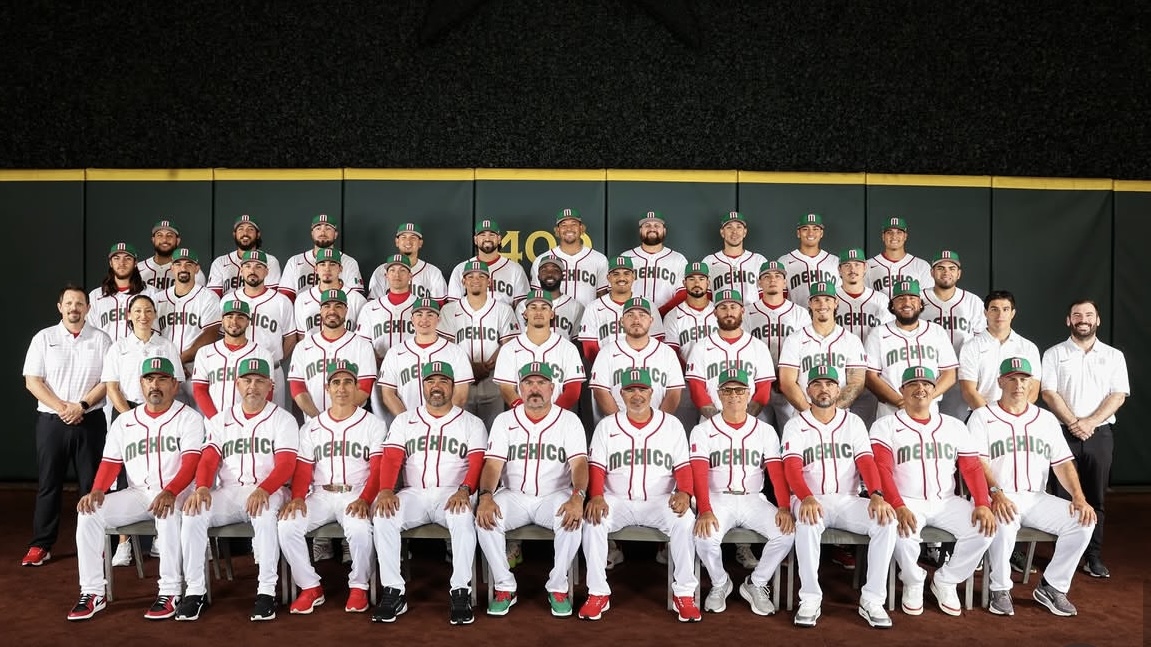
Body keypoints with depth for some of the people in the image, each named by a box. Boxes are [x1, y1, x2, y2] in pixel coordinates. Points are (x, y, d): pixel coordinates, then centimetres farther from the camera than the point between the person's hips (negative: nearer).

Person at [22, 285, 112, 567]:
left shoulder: (100, 339, 4)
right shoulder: (44, 338, 5)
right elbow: (32, 381, -1)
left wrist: (82, 406, -12)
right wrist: (62, 408, -11)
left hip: (90, 421, 0)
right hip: (51, 420, 1)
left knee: (92, 484, 4)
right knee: (48, 484, 6)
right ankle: (41, 545, 14)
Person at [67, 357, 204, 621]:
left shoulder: (189, 417, -1)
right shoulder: (124, 422, 15)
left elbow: (191, 461, -13)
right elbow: (110, 462, 8)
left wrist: (170, 492, -31)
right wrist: (97, 490, -13)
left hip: (178, 493, -5)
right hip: (137, 494, 5)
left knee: (168, 513, -37)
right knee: (90, 512, -17)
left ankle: (170, 592, -26)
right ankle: (92, 593, -8)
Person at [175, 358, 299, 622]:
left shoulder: (283, 419, 4)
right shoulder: (221, 421, 16)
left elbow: (285, 464, -8)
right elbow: (208, 459, 5)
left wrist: (263, 490, -27)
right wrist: (202, 488, -17)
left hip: (268, 491, -4)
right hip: (227, 492, 4)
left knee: (265, 516, -36)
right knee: (193, 514, -23)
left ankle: (267, 591, -26)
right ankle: (194, 590, -12)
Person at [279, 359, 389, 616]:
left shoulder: (373, 425, 4)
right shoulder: (311, 428, 15)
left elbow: (378, 469, -5)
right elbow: (303, 468, 9)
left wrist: (364, 499, -22)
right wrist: (297, 497, -12)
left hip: (357, 495, -3)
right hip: (321, 495, 4)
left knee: (360, 529, -34)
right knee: (287, 525, -23)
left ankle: (359, 587, -6)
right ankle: (310, 588, -5)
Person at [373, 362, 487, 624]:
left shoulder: (472, 423, 9)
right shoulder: (404, 421, 15)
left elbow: (477, 463, -5)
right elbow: (391, 459, 2)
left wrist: (464, 490, -26)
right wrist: (385, 490, -18)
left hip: (452, 494, -2)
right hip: (414, 494, 2)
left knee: (463, 516, -36)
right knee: (382, 516, -27)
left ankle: (460, 591, -26)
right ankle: (393, 592, -18)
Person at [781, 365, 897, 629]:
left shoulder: (853, 422, 9)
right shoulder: (795, 426, 2)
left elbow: (867, 462, -3)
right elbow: (792, 468, -11)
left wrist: (876, 495, -23)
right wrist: (806, 498, -31)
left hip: (848, 500, 3)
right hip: (810, 499, -2)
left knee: (886, 520, -24)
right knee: (808, 521, -36)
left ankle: (872, 599, -15)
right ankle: (810, 598, -23)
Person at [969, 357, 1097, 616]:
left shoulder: (1046, 419, 16)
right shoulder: (982, 417, 2)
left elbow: (1062, 463, 9)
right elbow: (977, 462, -10)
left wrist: (1078, 497, -8)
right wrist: (996, 494, -27)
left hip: (1037, 498, 5)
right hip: (997, 498, -5)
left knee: (1083, 521, -17)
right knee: (1003, 525, -36)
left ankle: (1052, 587, 0)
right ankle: (1000, 590, -11)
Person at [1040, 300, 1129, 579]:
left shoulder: (1114, 356, 9)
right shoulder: (1054, 354, 5)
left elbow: (1118, 396, 0)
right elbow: (1049, 393, -3)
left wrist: (1089, 422, -12)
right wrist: (1073, 423, -14)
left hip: (1100, 434, 1)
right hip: (1063, 433, -1)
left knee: (1095, 497, 5)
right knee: (1063, 496, 0)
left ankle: (1094, 556, 13)